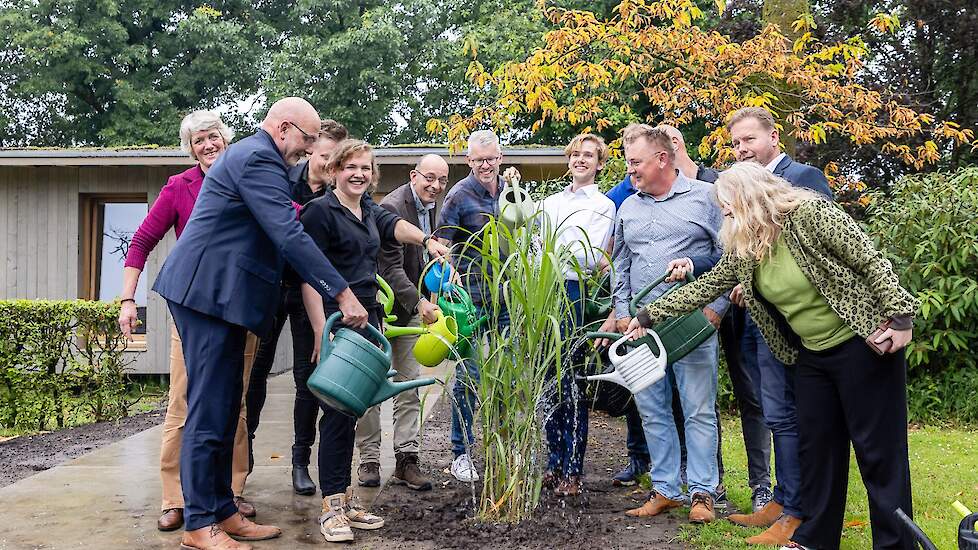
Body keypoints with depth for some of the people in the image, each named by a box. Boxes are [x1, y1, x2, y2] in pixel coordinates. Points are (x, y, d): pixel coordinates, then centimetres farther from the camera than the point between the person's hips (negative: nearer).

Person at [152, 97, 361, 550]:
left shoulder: (250, 155, 20)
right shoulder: (258, 159, -14)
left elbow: (281, 231, 25)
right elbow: (290, 237, -22)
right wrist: (343, 294, -22)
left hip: (218, 294, 11)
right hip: (210, 292, -11)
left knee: (225, 407, 11)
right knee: (209, 409, -6)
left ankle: (222, 511, 18)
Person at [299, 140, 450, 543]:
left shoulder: (370, 211, 17)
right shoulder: (320, 211, -6)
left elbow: (396, 226, -2)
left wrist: (426, 240, -23)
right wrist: (321, 332, -20)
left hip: (366, 322, 8)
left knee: (350, 411, 12)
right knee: (337, 413, -5)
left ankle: (345, 498, 21)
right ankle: (332, 506, 3)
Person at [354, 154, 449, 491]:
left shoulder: (430, 207, 7)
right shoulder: (392, 208, -20)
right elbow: (390, 267, -25)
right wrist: (419, 302, -32)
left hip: (409, 307, 8)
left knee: (409, 385, 6)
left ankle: (406, 460, 11)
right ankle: (369, 460, 12)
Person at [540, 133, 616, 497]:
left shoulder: (603, 206, 4)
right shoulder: (551, 202, 19)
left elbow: (591, 258, -7)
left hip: (575, 293, -5)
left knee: (572, 384, -5)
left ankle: (573, 471, 2)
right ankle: (555, 463, 17)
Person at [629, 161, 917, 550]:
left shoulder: (810, 213, -17)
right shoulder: (742, 250, 4)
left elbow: (872, 261, -15)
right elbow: (705, 287, 8)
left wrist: (900, 319, -19)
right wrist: (649, 315, 5)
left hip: (864, 344, -7)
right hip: (811, 355, 7)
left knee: (878, 448, 0)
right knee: (816, 446, 12)